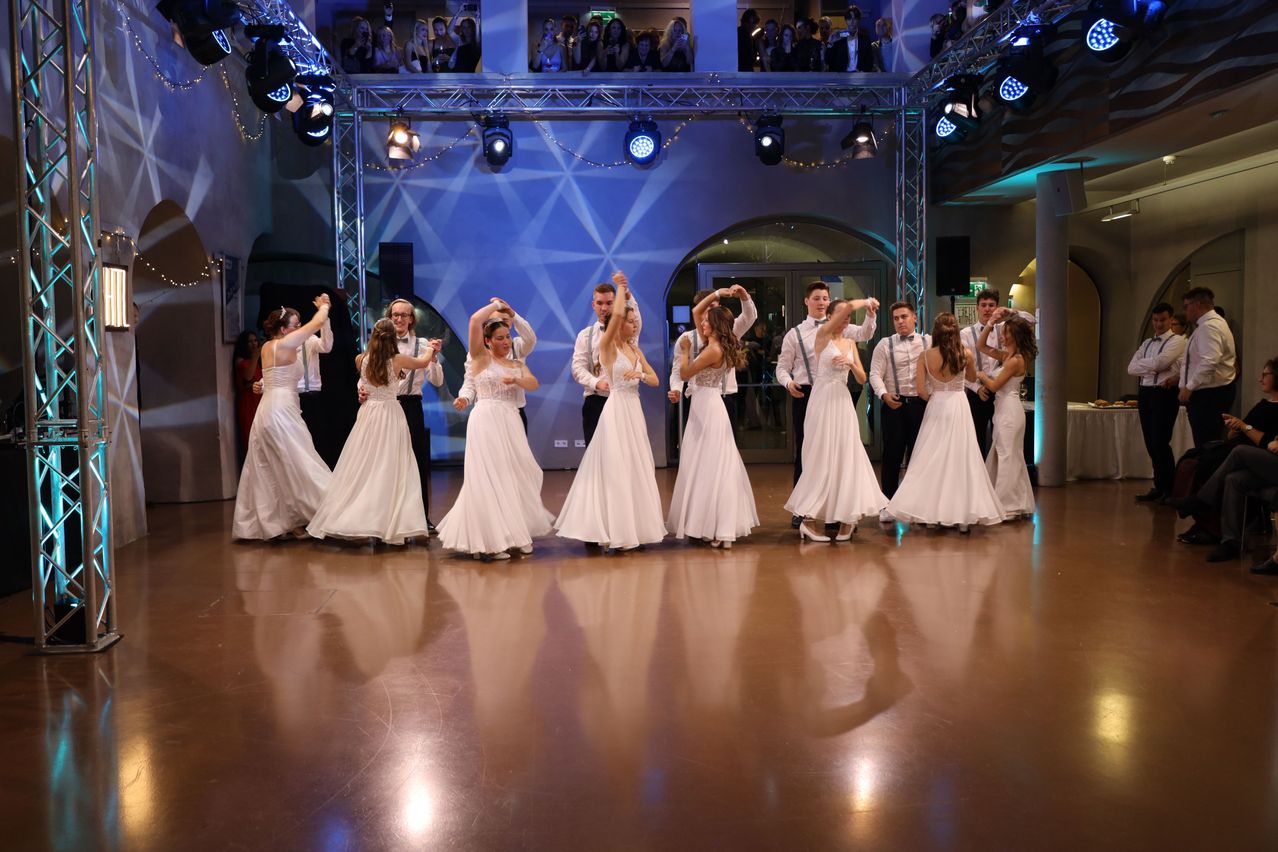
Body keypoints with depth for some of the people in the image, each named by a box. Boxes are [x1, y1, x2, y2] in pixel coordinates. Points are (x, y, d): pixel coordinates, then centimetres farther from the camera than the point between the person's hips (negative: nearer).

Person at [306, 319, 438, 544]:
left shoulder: (361, 360, -1)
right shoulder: (398, 360, -7)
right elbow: (424, 362, 11)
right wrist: (430, 349, 31)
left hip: (367, 415, 3)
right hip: (390, 415, -3)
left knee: (361, 469, 8)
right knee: (389, 470, 0)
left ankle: (346, 519, 11)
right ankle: (390, 524, 1)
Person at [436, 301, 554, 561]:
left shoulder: (518, 364, 16)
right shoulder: (481, 358, 3)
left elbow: (534, 384, -1)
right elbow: (475, 321, -10)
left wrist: (516, 380, -20)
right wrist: (496, 304, 4)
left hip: (510, 422, 5)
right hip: (486, 420, -5)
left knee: (515, 475, 3)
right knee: (488, 477, -4)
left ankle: (516, 532, 16)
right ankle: (490, 540, 1)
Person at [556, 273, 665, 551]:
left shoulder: (635, 350, 14)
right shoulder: (607, 345, -6)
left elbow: (655, 380, 13)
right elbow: (616, 313, -22)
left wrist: (641, 375, -8)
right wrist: (621, 288, -6)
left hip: (634, 411, 7)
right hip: (616, 410, -7)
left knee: (636, 468, 9)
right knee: (615, 469, -4)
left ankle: (632, 527, 17)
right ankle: (615, 530, 2)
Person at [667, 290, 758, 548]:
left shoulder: (713, 350, -17)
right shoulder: (714, 344, 9)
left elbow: (685, 374, -11)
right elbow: (695, 312, 16)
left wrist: (685, 351, 3)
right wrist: (715, 295, 14)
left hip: (707, 409, -9)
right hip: (705, 407, 9)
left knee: (708, 467, -6)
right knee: (714, 467, 12)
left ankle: (715, 529, -4)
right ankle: (720, 526, 18)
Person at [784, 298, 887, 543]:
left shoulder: (851, 343, 14)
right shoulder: (823, 335, -3)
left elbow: (862, 378, 10)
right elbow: (850, 306, -15)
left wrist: (851, 363, -8)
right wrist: (867, 301, 3)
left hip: (843, 401, 6)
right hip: (824, 399, -6)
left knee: (845, 457, 3)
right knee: (822, 459, -6)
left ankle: (846, 517, 11)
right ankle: (806, 519, 1)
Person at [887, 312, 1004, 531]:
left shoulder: (926, 356, -5)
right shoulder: (966, 354, -5)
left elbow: (920, 388, -7)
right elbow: (972, 378, 14)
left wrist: (933, 399, 11)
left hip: (935, 407, 1)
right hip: (958, 406, -1)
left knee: (932, 459, 8)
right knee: (961, 458, 4)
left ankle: (930, 512, 10)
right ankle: (963, 515, 5)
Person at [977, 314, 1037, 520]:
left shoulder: (1016, 360, -15)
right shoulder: (1006, 355, 11)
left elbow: (994, 386, -15)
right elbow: (981, 346, 21)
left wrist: (982, 376, 4)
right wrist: (990, 324, 10)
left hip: (1009, 410, -10)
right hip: (1004, 409, 10)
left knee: (1006, 456, -5)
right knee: (1009, 456, 13)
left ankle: (1008, 506, -1)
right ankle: (1017, 504, 20)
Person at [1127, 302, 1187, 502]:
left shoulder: (1177, 341, -2)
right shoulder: (1147, 344, 19)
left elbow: (1159, 362, -17)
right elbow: (1131, 368, 7)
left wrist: (1144, 365, 1)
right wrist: (1154, 367, -6)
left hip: (1164, 394, -7)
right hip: (1145, 393, 7)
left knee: (1160, 443, -8)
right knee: (1151, 443, 8)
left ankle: (1169, 490, 4)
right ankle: (1159, 487, 17)